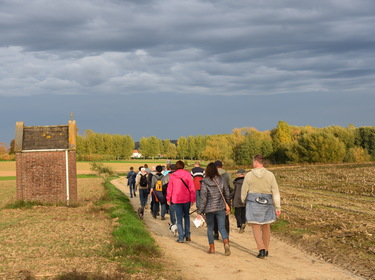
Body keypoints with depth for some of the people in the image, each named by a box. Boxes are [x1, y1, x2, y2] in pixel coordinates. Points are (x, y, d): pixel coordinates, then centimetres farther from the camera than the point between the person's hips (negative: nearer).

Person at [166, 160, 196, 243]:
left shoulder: (173, 176, -2)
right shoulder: (187, 174, -4)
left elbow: (169, 188, 3)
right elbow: (192, 187, -5)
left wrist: (168, 199, 13)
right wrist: (193, 198, 2)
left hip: (176, 199, 0)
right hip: (186, 199, 0)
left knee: (179, 218, 5)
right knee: (186, 216, 18)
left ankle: (181, 238, 2)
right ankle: (187, 235, 12)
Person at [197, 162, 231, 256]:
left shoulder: (204, 183, -11)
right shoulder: (221, 180, -3)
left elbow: (203, 199, -12)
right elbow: (227, 194, 4)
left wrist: (199, 212, -6)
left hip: (209, 209, -2)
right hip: (221, 208, 2)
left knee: (210, 228, 13)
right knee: (222, 227, 4)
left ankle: (212, 248, 16)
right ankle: (226, 243, -20)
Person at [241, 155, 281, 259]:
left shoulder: (249, 175, -4)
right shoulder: (270, 175, -2)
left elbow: (244, 192, 4)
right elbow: (276, 192, -4)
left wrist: (243, 201, 24)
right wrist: (278, 207, 0)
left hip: (253, 202, -2)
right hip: (267, 203, 2)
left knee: (256, 227, 1)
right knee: (266, 227, 15)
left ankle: (261, 249, -13)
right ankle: (266, 250, 20)